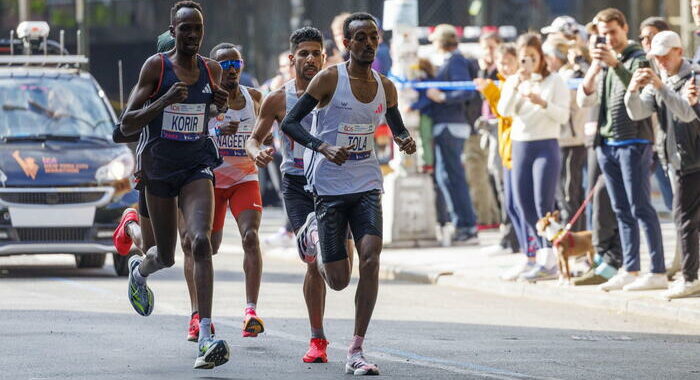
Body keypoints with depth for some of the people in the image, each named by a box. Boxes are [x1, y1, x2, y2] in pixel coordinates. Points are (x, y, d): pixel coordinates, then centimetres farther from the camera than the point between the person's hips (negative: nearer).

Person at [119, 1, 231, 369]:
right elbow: (127, 125, -12)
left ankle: (206, 338, -28)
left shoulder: (212, 70, 2)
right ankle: (139, 269, 51)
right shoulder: (156, 66, -10)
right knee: (166, 255, 10)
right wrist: (164, 101, -27)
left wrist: (221, 102, 1)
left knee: (201, 241, -21)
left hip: (197, 167, 2)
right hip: (158, 169, -2)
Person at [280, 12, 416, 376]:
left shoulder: (385, 87, 5)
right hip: (329, 186, -3)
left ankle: (356, 351, -13)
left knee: (370, 255, -19)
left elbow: (397, 128, 22)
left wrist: (405, 140, -2)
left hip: (367, 185, 3)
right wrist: (323, 148, -25)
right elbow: (289, 123, -10)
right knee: (337, 280, 1)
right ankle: (315, 230, 38)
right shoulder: (330, 78, -9)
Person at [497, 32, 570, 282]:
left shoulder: (554, 81, 0)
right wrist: (515, 86, -17)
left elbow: (563, 116, -7)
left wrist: (542, 102, -23)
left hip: (546, 146, -5)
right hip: (520, 146, 5)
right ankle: (533, 255, 16)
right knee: (524, 204, 6)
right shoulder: (514, 82, 12)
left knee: (543, 203, -11)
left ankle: (548, 260, -13)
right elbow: (504, 110, -3)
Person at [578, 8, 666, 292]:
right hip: (607, 143, 7)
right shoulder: (603, 62, 17)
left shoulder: (638, 58, -3)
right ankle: (630, 271, 11)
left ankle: (658, 273, -11)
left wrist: (615, 64, -31)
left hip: (634, 142, -7)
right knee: (621, 211, 8)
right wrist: (593, 70, -8)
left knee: (640, 207, -10)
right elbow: (584, 100, 9)